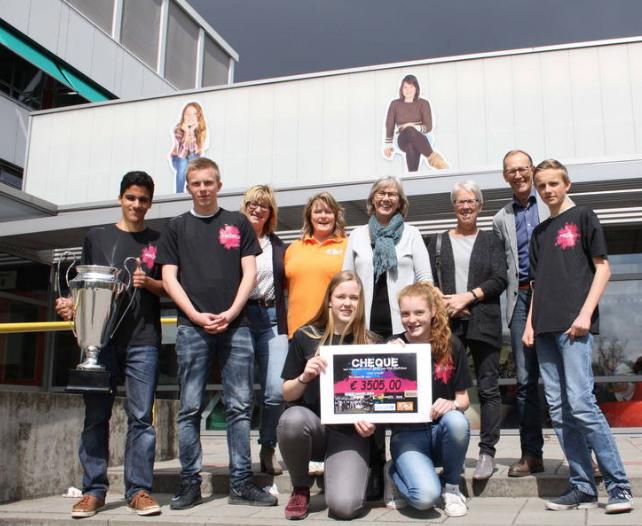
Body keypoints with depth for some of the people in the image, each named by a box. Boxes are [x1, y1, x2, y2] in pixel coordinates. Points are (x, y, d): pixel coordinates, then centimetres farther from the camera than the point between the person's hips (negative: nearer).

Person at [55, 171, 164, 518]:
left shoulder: (157, 241, 12)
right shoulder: (96, 237, 14)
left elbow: (168, 287, 11)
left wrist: (147, 283, -9)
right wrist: (71, 304, -5)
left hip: (143, 339, -1)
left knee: (140, 416, -2)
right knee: (95, 415, 3)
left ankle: (139, 490, 3)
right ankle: (94, 489, 10)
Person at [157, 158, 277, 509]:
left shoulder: (238, 223, 12)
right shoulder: (177, 227, 12)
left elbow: (250, 272, 7)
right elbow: (169, 277, 6)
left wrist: (231, 313, -7)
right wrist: (196, 316, -7)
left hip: (235, 325, 0)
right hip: (192, 326, 0)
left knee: (239, 406, 1)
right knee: (190, 408, 2)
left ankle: (241, 483, 8)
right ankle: (190, 483, 11)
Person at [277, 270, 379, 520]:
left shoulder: (370, 344, 1)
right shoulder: (305, 337, 0)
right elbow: (287, 395, 3)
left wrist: (370, 420, -13)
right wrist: (304, 377, -17)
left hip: (350, 432, -1)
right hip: (311, 423, 1)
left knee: (344, 506, -25)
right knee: (293, 418, -36)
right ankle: (300, 488, -5)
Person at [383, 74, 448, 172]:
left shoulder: (423, 103, 8)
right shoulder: (395, 104, 12)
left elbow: (429, 127, 1)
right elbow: (390, 126, 13)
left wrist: (415, 127, -17)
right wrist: (388, 144, 5)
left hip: (419, 140, 0)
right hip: (403, 140, 0)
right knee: (410, 131, -39)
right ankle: (432, 156, -50)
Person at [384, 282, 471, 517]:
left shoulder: (451, 345, -2)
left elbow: (463, 399, 3)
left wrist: (453, 404, -20)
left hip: (441, 430, 2)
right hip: (407, 433, -2)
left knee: (457, 421, -34)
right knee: (425, 497, -27)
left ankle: (451, 486, -5)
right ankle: (395, 473, 10)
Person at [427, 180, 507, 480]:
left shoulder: (490, 241, 13)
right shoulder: (439, 242, 16)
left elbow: (499, 280, 1)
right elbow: (429, 282, 7)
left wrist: (467, 297, -10)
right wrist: (447, 303, -10)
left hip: (483, 323, -1)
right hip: (447, 323, 1)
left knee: (488, 387, -1)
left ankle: (487, 453, 5)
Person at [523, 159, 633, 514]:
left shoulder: (583, 217, 6)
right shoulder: (539, 232, 21)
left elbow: (602, 268, 0)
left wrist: (585, 313, -11)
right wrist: (530, 322, 11)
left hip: (573, 325, -6)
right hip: (545, 329, 6)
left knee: (580, 402, -14)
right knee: (559, 411, 2)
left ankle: (619, 486, -6)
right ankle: (583, 487, 8)